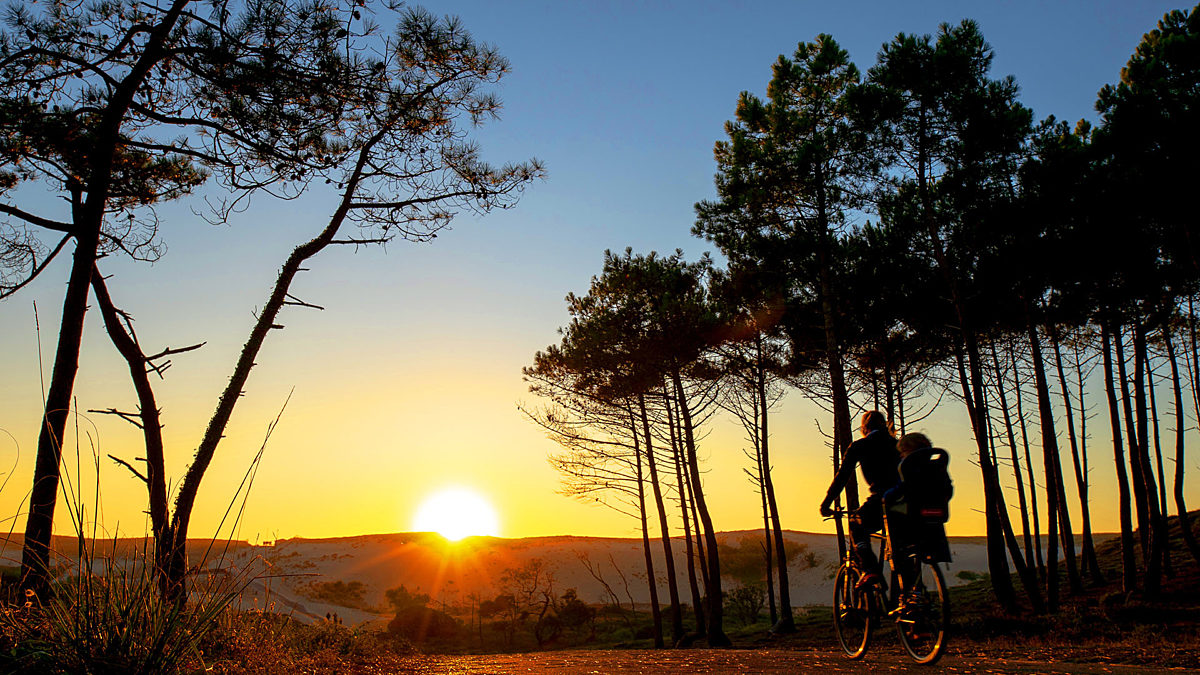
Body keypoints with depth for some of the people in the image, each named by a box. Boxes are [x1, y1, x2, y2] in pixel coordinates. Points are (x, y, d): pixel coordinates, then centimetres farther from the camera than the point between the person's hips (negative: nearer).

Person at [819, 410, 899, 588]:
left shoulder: (858, 447, 10)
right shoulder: (897, 444, 22)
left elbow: (842, 477, 8)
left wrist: (826, 504, 12)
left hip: (881, 499, -4)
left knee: (857, 527, 21)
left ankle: (871, 570, 1)